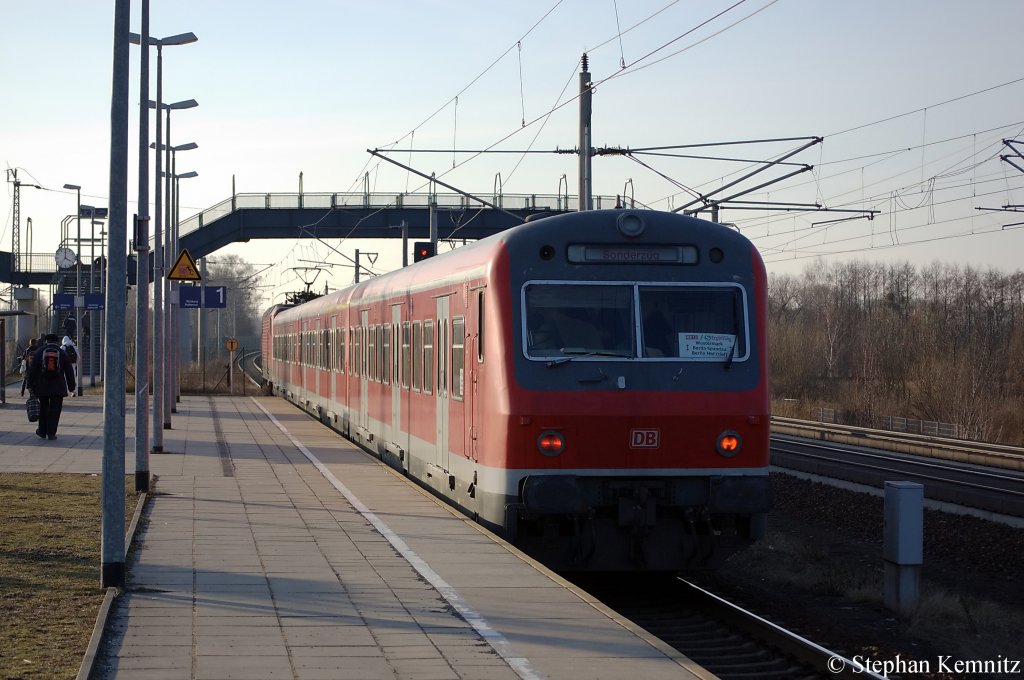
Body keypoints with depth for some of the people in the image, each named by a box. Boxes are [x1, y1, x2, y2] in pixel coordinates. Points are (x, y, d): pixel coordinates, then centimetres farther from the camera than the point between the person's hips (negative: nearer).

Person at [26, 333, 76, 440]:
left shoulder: (39, 352, 2)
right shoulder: (62, 353, 3)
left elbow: (32, 370, 0)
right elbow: (69, 371, 5)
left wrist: (30, 385, 3)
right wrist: (72, 387, 12)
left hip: (42, 387, 1)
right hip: (58, 387, -1)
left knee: (43, 408, 15)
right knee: (55, 409, 1)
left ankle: (42, 431, 22)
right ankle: (51, 433, -3)